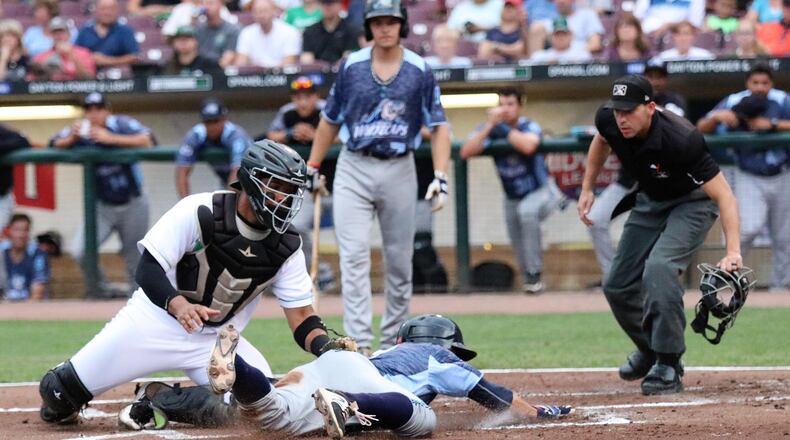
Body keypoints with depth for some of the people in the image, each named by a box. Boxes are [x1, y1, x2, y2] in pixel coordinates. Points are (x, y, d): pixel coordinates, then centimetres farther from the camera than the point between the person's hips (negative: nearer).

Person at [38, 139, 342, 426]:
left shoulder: (286, 247, -6)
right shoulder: (200, 213, -19)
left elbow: (301, 316, -7)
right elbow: (149, 269, -22)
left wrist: (331, 351, -29)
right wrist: (179, 305, -42)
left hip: (217, 339, 4)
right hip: (157, 319, -4)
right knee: (61, 391, -10)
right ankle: (61, 403, 31)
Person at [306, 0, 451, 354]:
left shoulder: (420, 71, -1)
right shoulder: (351, 66, 1)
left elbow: (439, 126, -1)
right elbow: (330, 120, 11)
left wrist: (440, 176, -11)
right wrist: (312, 169, 10)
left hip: (398, 171, 0)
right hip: (353, 169, 0)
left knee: (399, 259, 7)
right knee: (354, 256, -11)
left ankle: (392, 342, 21)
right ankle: (359, 344, -16)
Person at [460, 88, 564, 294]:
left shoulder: (529, 127, -18)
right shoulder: (489, 130, -9)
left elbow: (528, 146, -42)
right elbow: (466, 152, -24)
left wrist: (503, 128, -30)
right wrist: (490, 125, -28)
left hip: (542, 192, -5)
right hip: (513, 198, 5)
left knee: (527, 211, -36)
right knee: (519, 249, 9)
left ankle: (534, 274, -28)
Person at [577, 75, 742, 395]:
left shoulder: (681, 139, -39)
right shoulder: (609, 120, -21)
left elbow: (723, 194, -41)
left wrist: (733, 251, -52)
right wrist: (587, 188, 5)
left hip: (692, 202, -7)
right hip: (650, 201, 7)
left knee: (659, 268, -31)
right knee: (617, 286, 6)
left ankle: (668, 366, -23)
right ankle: (651, 349, 33)